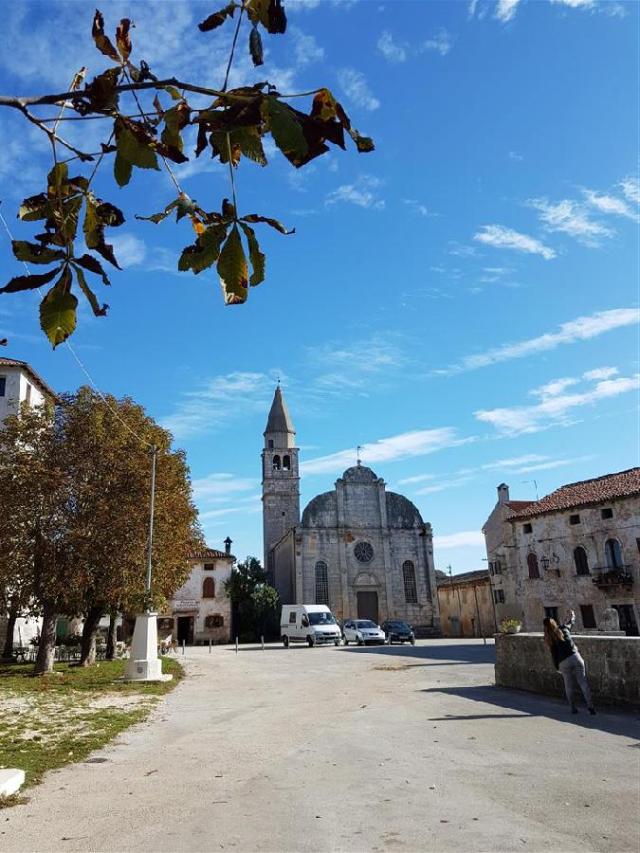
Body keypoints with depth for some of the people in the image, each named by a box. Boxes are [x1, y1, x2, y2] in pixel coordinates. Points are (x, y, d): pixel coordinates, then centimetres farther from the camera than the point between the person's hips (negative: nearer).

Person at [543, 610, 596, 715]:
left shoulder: (549, 639, 6)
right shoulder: (563, 629, 9)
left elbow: (554, 654, 12)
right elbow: (571, 622, 28)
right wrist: (572, 615, 45)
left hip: (563, 663, 0)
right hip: (575, 657, 0)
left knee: (569, 687, 12)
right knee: (583, 683, 2)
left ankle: (573, 708, 13)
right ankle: (590, 706, -4)